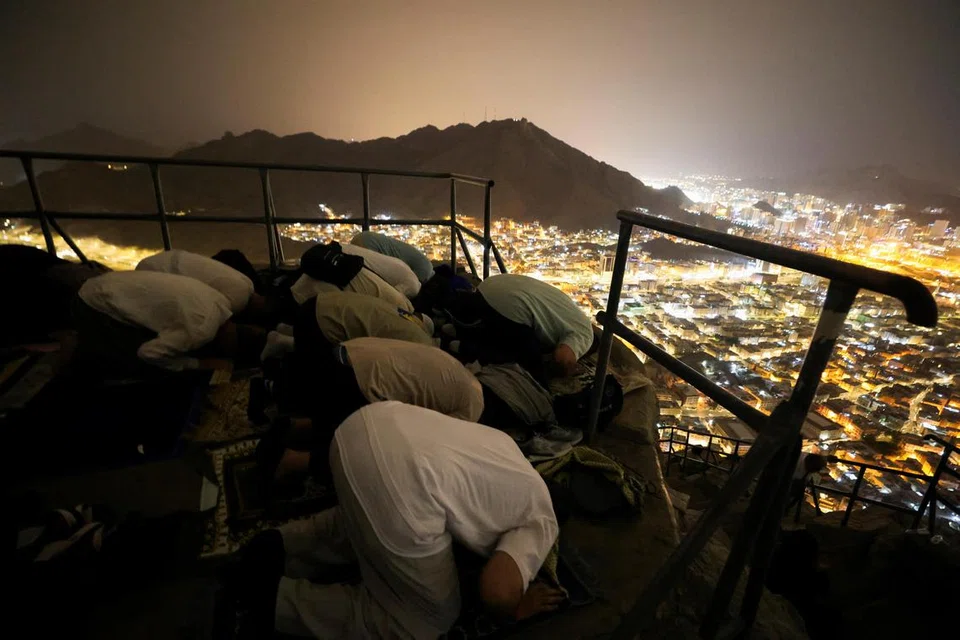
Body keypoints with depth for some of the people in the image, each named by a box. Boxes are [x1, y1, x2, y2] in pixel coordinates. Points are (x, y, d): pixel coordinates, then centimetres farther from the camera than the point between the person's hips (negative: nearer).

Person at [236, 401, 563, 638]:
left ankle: (281, 547, 24)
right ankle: (280, 600, 13)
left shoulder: (504, 442, 29)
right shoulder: (542, 522, 10)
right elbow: (495, 593, -2)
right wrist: (516, 609, 19)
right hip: (397, 484, -8)